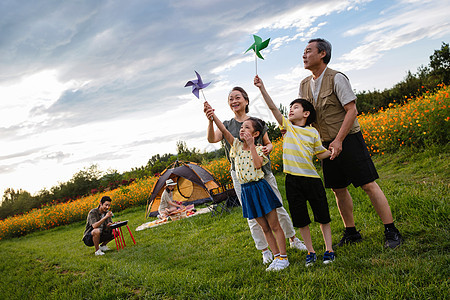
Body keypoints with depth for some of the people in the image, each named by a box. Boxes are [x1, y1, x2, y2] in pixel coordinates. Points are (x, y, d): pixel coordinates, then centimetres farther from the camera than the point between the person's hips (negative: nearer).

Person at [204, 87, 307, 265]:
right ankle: (265, 250, 21)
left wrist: (267, 149, -11)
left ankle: (293, 239, 29)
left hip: (262, 170, 0)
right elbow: (212, 139, -15)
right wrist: (210, 120, -31)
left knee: (277, 208, 7)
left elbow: (268, 143, 13)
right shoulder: (227, 125, 4)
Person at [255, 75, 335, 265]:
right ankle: (310, 252, 21)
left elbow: (321, 154, 10)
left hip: (311, 178, -1)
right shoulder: (287, 126, 6)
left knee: (322, 215, 6)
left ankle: (329, 250, 20)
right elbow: (272, 107, -1)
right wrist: (262, 88, -8)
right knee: (300, 219, 8)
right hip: (292, 179, 2)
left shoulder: (313, 132, 3)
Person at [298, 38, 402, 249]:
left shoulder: (336, 78, -12)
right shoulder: (304, 85, 9)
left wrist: (338, 140, -21)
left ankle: (391, 232, 4)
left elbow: (352, 110, -15)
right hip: (327, 144, 7)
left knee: (368, 185, -5)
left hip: (348, 139, -6)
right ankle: (351, 232, 24)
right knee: (338, 189, 10)